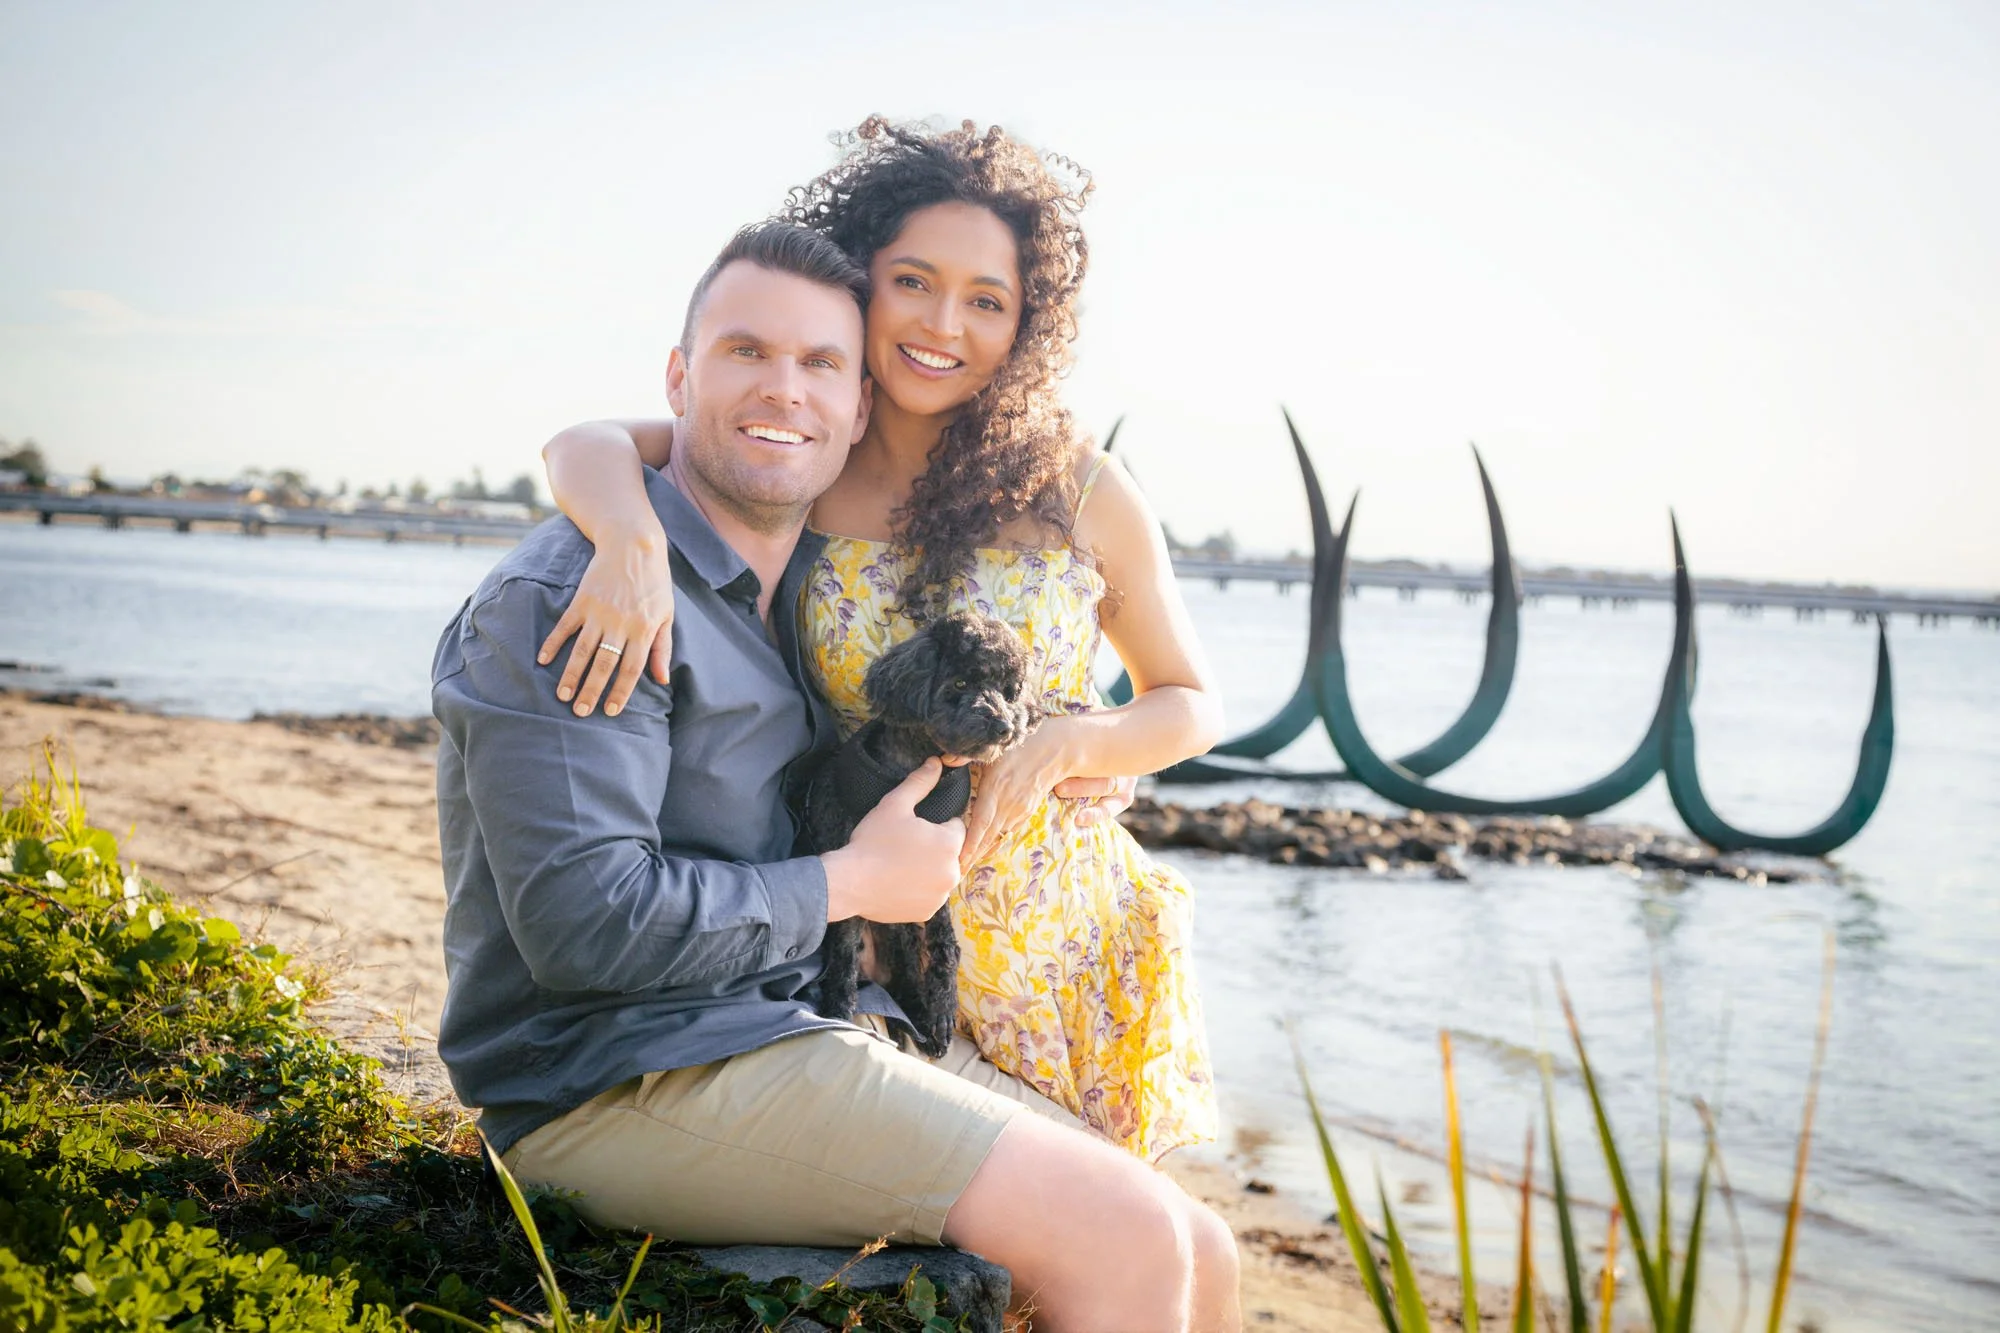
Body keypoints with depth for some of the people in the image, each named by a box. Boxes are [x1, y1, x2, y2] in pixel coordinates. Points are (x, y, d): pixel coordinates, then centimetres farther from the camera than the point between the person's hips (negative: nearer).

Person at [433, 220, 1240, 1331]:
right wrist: (850, 884, -11)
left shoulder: (818, 596, 15)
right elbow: (587, 925, -23)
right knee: (1129, 1239, -19)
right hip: (621, 1084, -8)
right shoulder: (570, 598, -12)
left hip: (810, 1038, 8)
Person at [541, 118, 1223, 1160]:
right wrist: (633, 542, -38)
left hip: (1063, 945, 0)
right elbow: (587, 445, -16)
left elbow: (1191, 705, 4)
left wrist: (1061, 743, -16)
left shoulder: (1078, 493, -5)